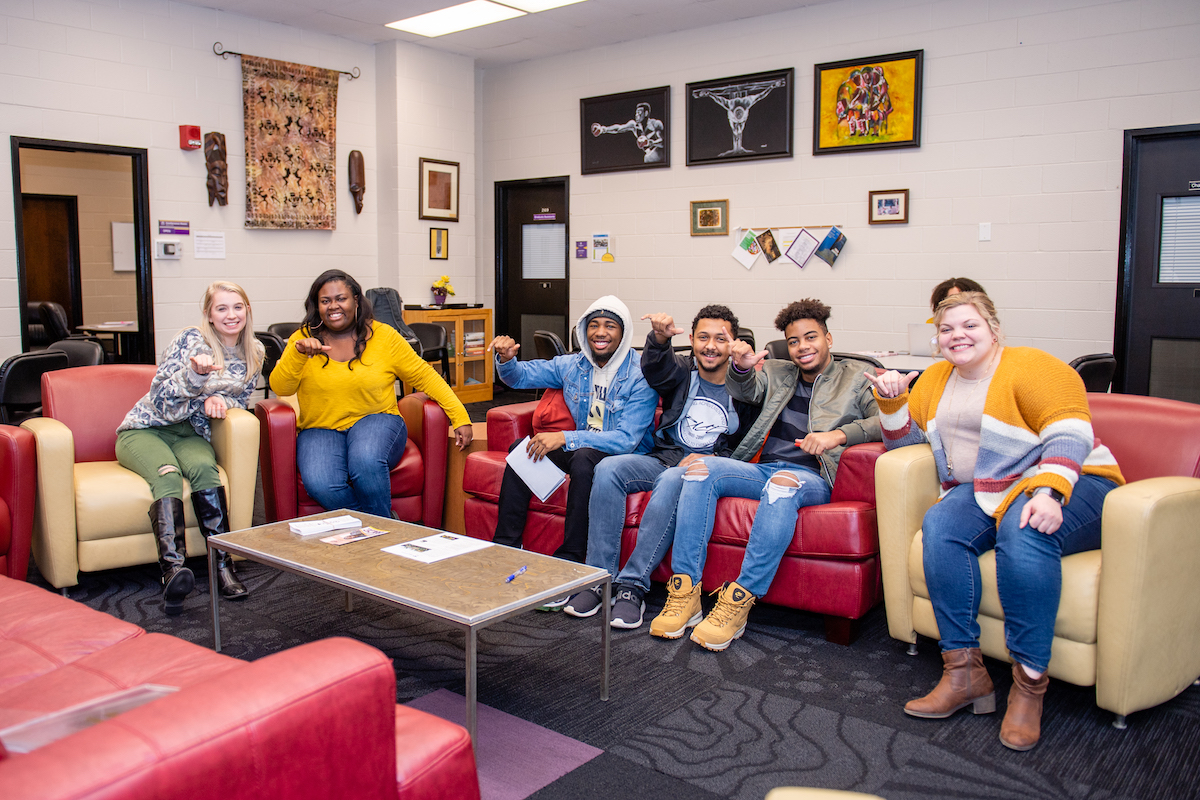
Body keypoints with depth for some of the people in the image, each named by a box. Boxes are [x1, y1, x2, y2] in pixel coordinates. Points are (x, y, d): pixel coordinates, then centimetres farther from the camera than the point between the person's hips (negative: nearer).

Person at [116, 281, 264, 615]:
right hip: (145, 428, -3)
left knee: (203, 468, -32)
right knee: (168, 474, -35)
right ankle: (173, 568, -53)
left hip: (191, 434, 3)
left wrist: (217, 400, -10)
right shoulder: (190, 340, -11)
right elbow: (160, 400, -13)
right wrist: (194, 373, -31)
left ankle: (223, 565, -37)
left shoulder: (253, 353, 4)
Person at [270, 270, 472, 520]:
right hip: (320, 430, 1)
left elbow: (425, 376, 3)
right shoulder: (303, 339, 6)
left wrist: (460, 418, -5)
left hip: (376, 421, -1)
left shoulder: (383, 335, 3)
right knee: (320, 485, -30)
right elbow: (279, 387, -4)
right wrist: (298, 353, -23)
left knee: (366, 462, -36)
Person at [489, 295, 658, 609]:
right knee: (522, 447, -15)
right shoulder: (573, 365, 3)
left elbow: (626, 439, -25)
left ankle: (568, 564, -31)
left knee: (584, 458, -37)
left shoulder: (639, 377, -16)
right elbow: (520, 376, 13)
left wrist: (565, 438, -34)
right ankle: (505, 548, -10)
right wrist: (507, 359, -13)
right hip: (582, 446, 6)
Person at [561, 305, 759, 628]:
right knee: (608, 468, -25)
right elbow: (655, 370, -16)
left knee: (672, 481, -37)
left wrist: (713, 458, -19)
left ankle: (632, 584, -33)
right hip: (663, 457, 3)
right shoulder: (683, 371, 8)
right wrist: (660, 338, -38)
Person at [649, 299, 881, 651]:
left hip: (812, 478, -4)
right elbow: (744, 390, 4)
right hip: (762, 469, 4)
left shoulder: (856, 377, 13)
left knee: (782, 483, -39)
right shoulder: (776, 373, 25)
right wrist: (742, 367, -21)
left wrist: (839, 434, -20)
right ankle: (685, 593, -26)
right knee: (702, 468, -23)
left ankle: (739, 602, -37)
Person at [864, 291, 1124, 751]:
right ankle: (964, 672, -26)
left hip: (1069, 484, -5)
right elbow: (902, 439, 20)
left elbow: (1070, 435, -16)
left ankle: (1029, 683, -30)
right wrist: (891, 400, 1)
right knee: (940, 524, -26)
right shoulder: (937, 378, 15)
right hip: (983, 492, 5)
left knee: (1022, 530, -37)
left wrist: (1047, 492, -32)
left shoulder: (1031, 367, -5)